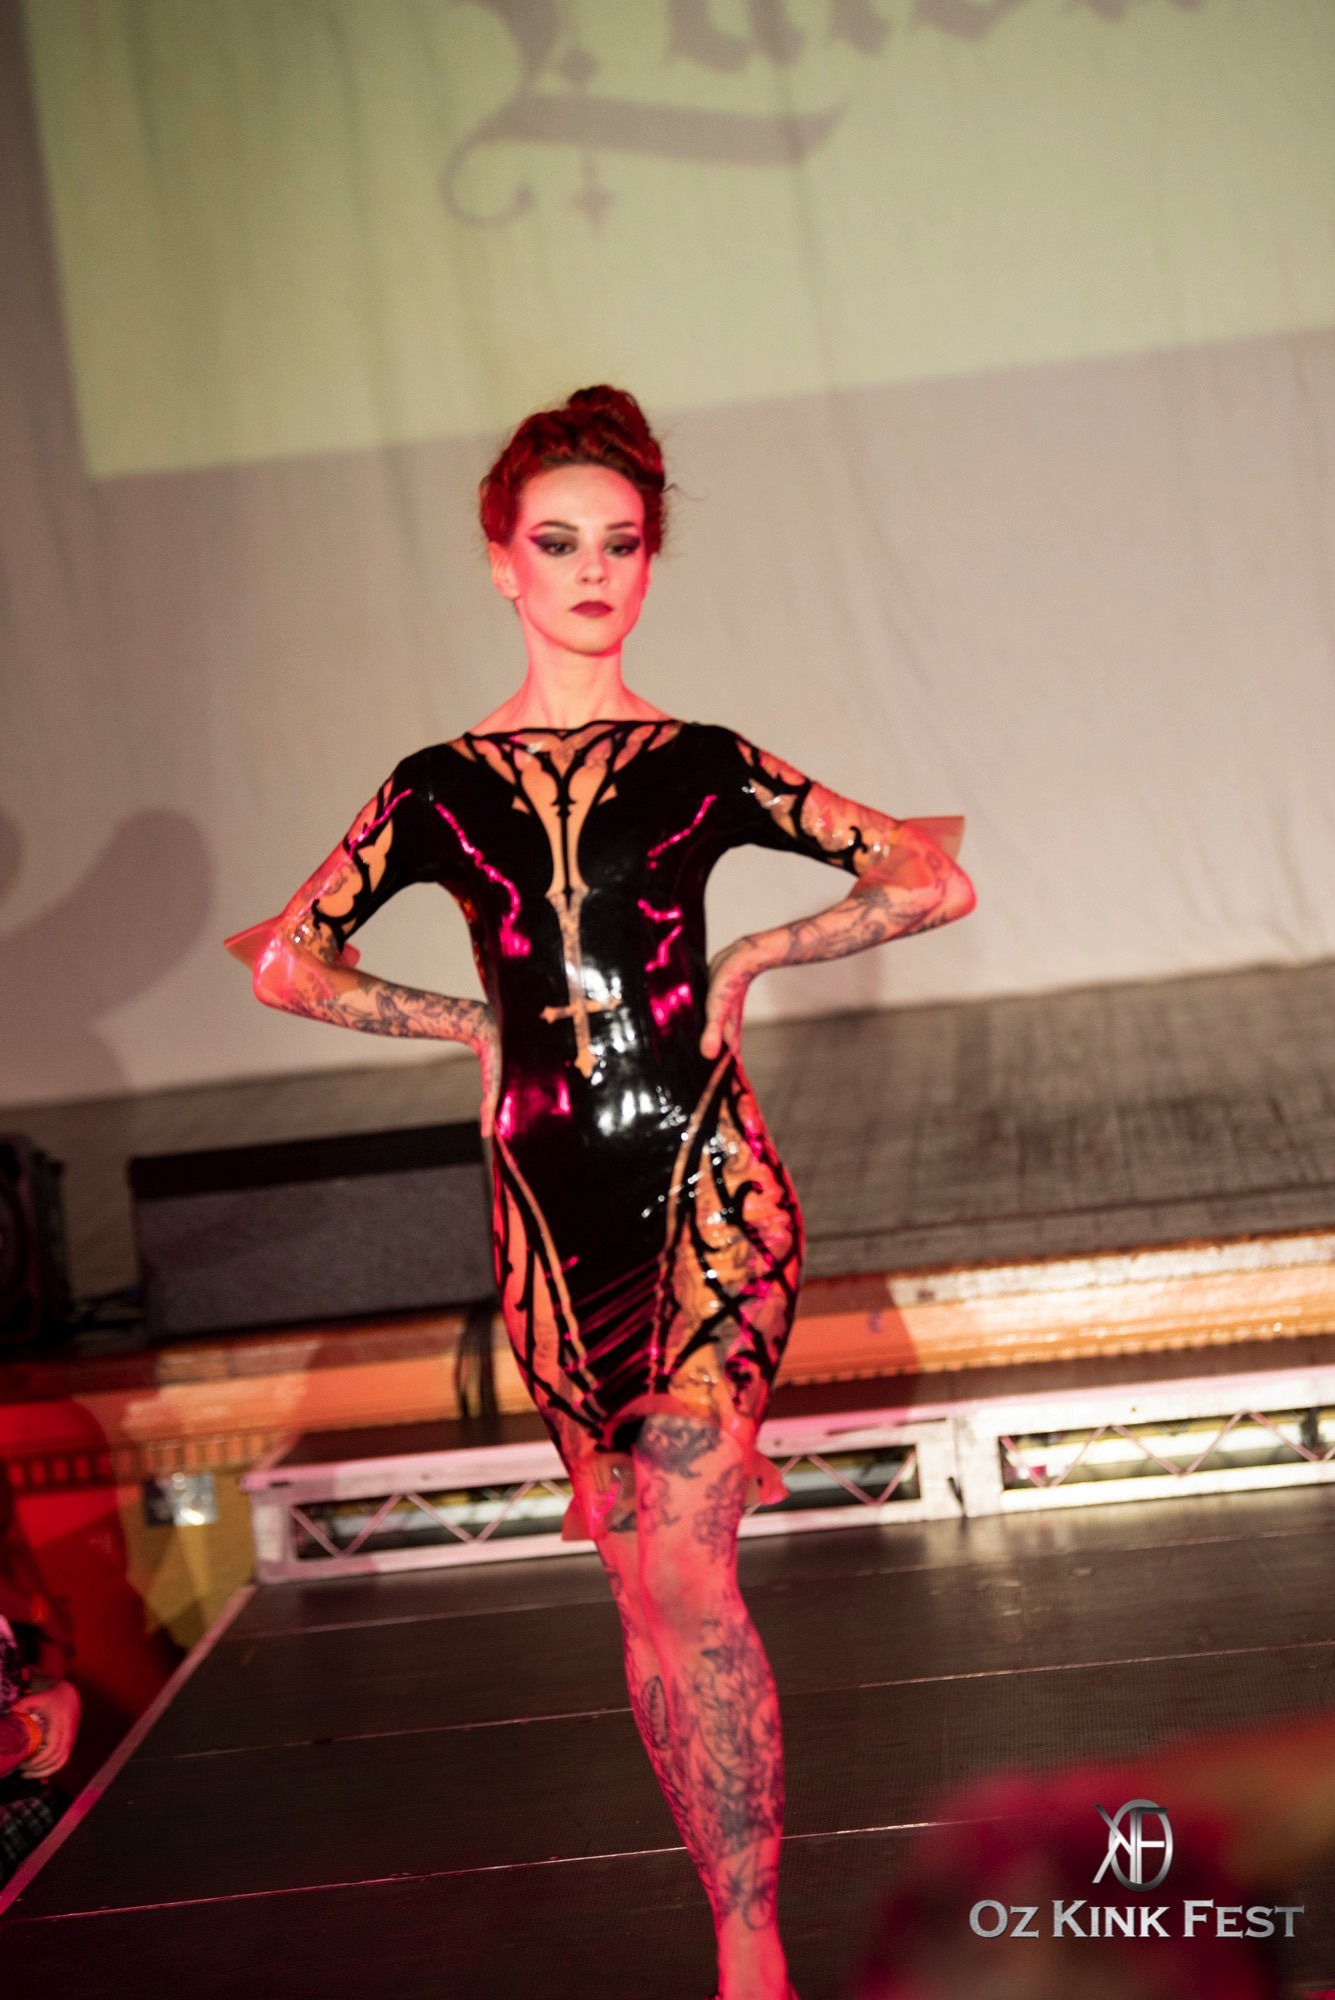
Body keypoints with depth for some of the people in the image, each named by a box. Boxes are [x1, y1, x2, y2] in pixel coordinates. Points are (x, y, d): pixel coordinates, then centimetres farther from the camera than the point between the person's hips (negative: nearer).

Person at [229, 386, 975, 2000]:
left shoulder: (704, 766, 6)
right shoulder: (442, 788, 9)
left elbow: (933, 883, 9)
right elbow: (283, 963, 16)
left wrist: (747, 960, 4)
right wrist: (473, 1023, 9)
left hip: (707, 1183, -2)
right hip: (551, 1205, 3)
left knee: (681, 1568, -14)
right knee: (640, 1582, 10)